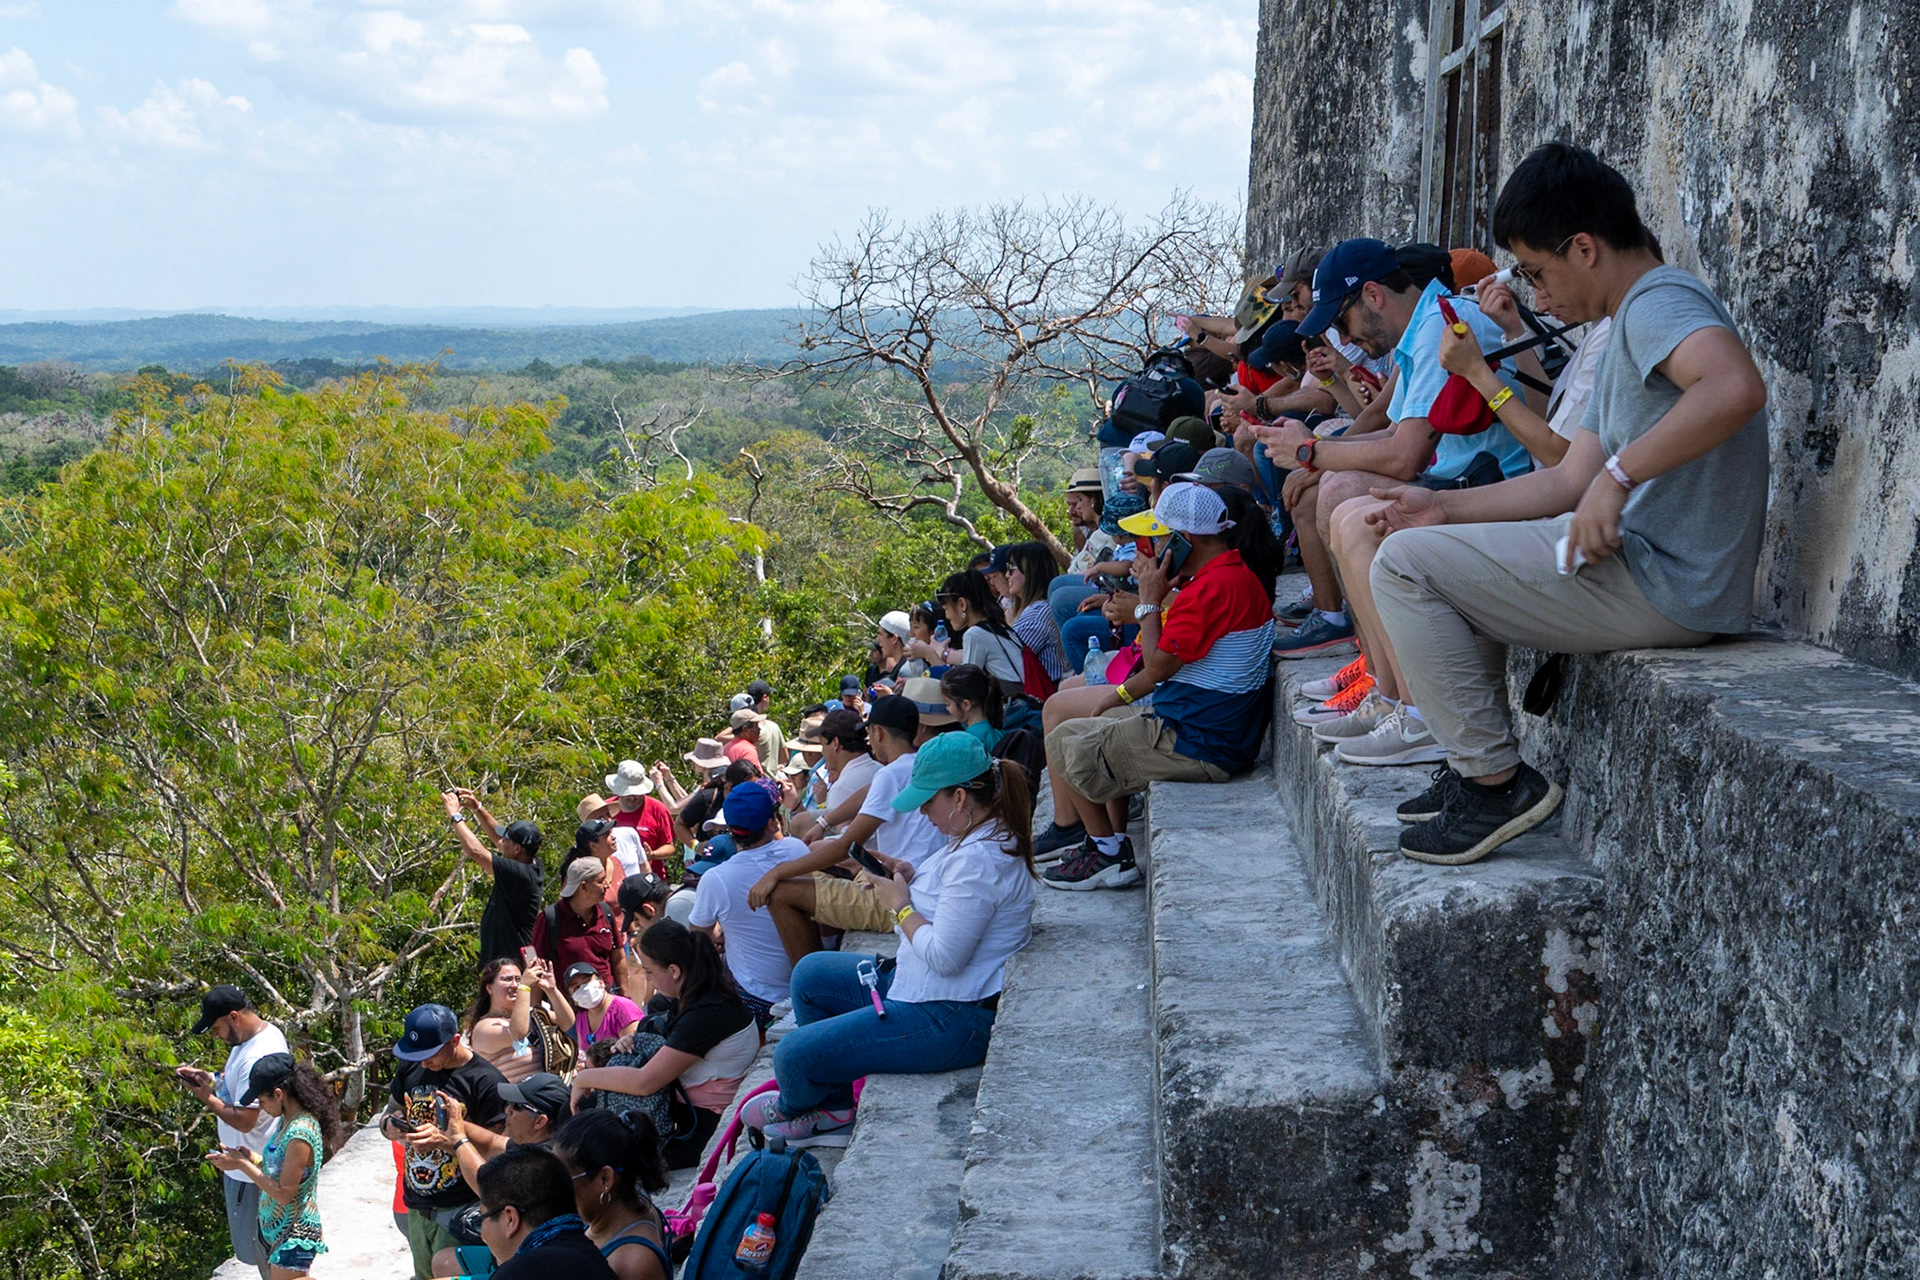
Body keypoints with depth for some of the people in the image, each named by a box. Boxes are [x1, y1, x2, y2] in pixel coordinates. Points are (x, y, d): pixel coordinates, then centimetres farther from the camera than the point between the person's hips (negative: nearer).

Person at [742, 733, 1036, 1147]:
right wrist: (909, 877, 3)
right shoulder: (985, 836, 6)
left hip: (951, 1019, -12)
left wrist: (900, 905, -13)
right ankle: (834, 1112, 21)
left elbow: (944, 956, -27)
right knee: (811, 973, 20)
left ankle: (795, 1107, 28)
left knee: (794, 1055, -10)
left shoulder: (980, 860, -26)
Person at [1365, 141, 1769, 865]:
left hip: (1663, 583, -12)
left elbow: (1736, 387, -36)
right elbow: (1570, 482, 19)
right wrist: (1446, 508, 15)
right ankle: (1476, 766, 20)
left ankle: (1497, 781, -6)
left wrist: (1618, 474, -30)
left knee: (1406, 563, -11)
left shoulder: (1660, 301, -13)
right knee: (1446, 557, 29)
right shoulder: (1633, 325, 20)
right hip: (1638, 567, 12)